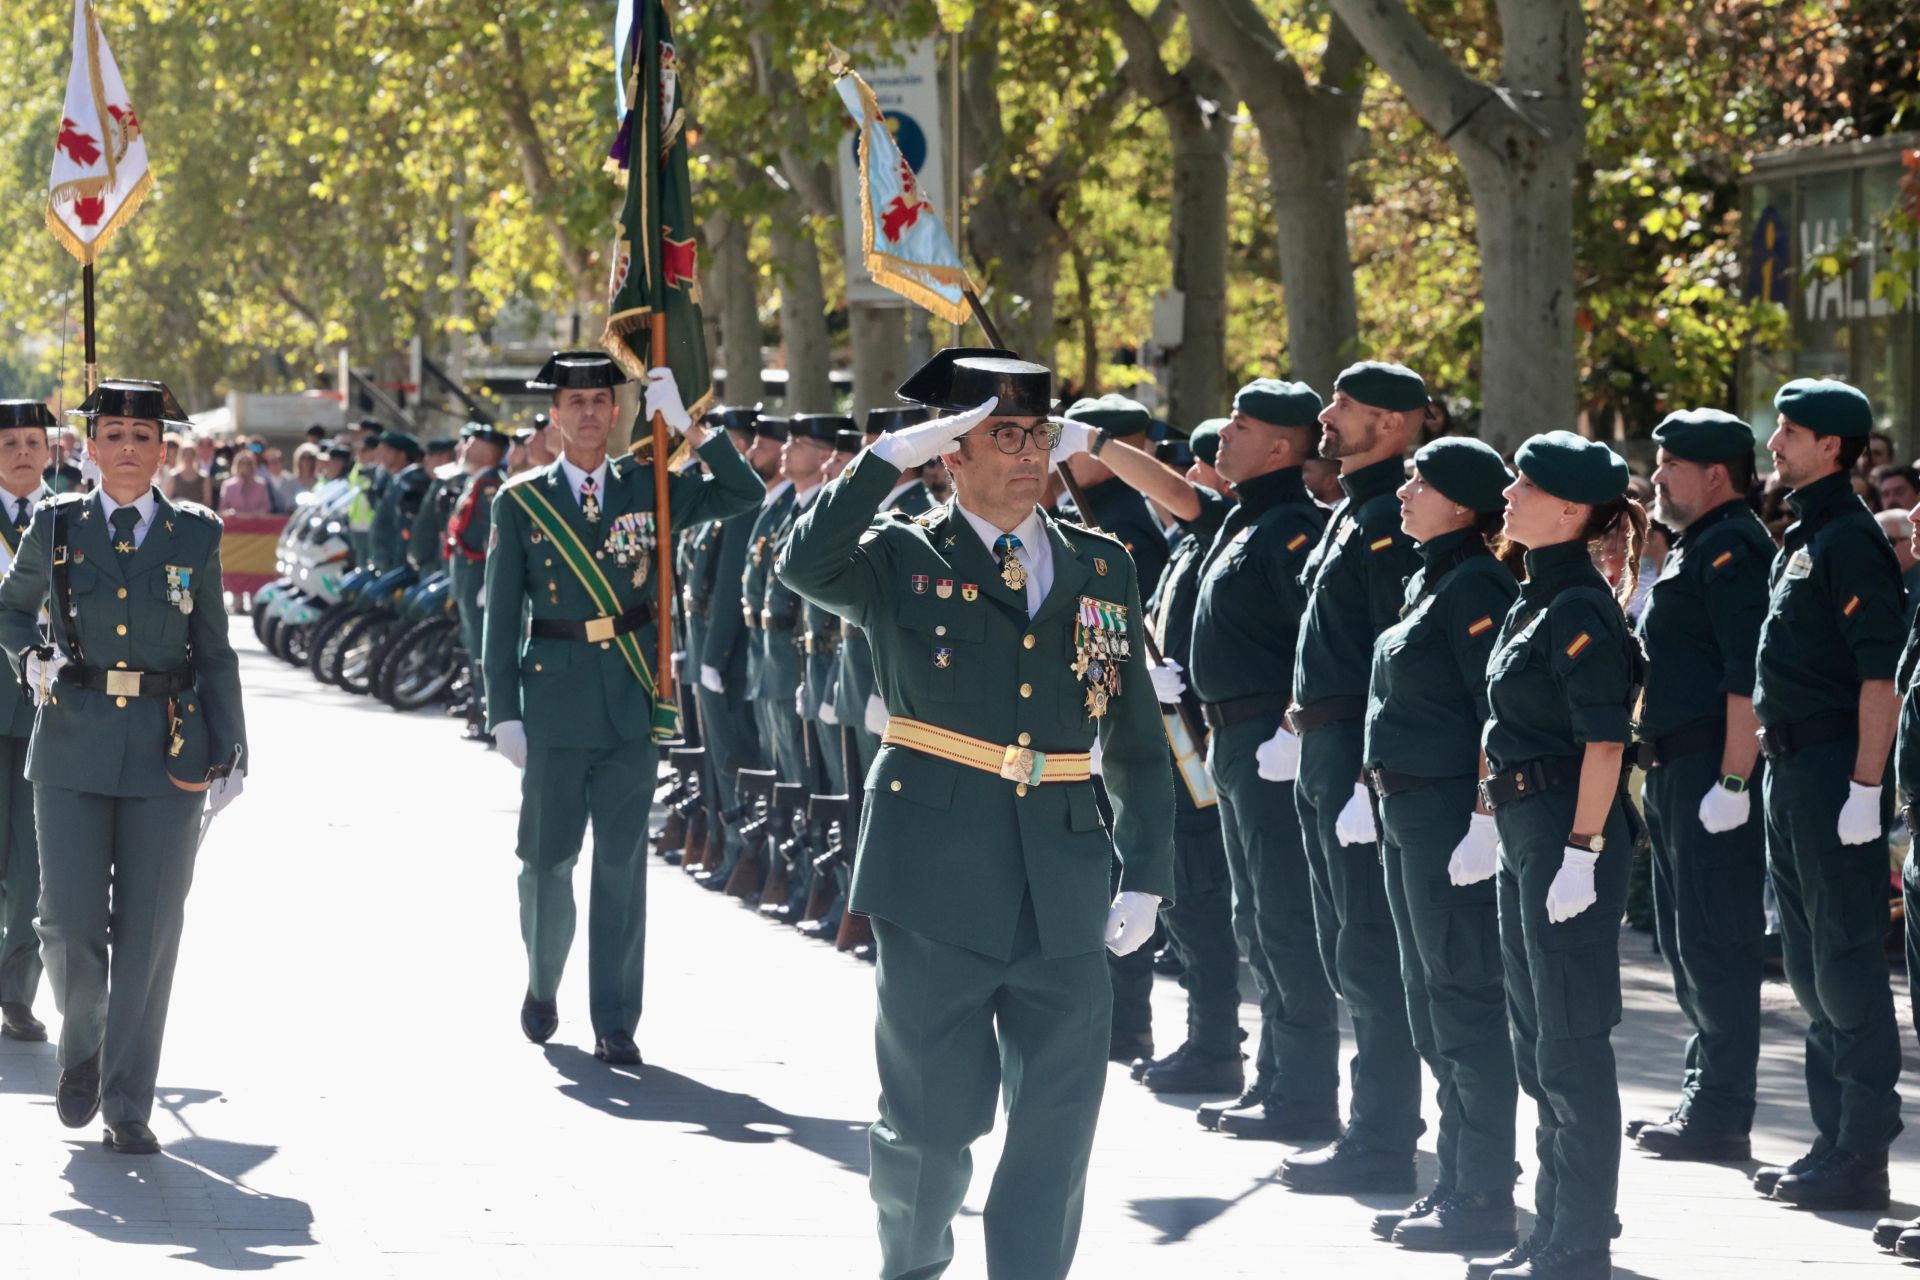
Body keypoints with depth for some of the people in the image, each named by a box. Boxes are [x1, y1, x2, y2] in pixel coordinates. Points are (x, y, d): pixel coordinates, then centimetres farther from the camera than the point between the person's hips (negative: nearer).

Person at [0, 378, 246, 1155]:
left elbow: (214, 654, 8)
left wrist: (229, 755, 1)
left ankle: (127, 1106, 7)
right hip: (73, 749, 0)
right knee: (70, 923, -6)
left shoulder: (195, 535, 5)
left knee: (147, 933, -1)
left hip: (166, 755, 0)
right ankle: (81, 1048, 24)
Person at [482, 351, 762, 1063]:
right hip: (555, 701, -1)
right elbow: (501, 616, 2)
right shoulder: (520, 503, 2)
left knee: (623, 863, 1)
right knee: (547, 858, 8)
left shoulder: (647, 489, 6)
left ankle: (615, 1023, 5)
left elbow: (743, 496, -1)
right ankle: (542, 988, 31)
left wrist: (690, 430, -10)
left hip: (632, 702, 1)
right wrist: (503, 712, -3)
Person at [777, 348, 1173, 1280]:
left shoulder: (1102, 569, 11)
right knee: (934, 1116, 4)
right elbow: (805, 566, -20)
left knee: (1058, 1120, -1)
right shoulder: (902, 559, 3)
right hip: (938, 881, -3)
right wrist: (892, 456, -21)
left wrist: (1146, 874, 6)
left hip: (1061, 886, 3)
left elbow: (1137, 738, 13)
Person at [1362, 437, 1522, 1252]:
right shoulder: (1428, 581, 15)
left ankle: (1484, 1201, -2)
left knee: (1468, 1004, -6)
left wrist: (1485, 822, -23)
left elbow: (1502, 716, -20)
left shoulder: (1477, 588, -15)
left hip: (1452, 815, -11)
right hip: (1409, 816, 11)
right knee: (1432, 1004, 15)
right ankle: (1456, 1184, 23)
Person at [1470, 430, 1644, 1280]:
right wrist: (1502, 817, 18)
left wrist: (1582, 851, -23)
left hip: (1568, 835, -10)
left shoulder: (1579, 612, -16)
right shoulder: (1533, 602, 14)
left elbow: (1604, 742, -20)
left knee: (1572, 1048, -5)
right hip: (1526, 833, 10)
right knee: (1537, 1046, 15)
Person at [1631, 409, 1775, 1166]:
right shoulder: (1693, 550, 19)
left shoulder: (1734, 549, -14)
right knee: (1685, 940, 16)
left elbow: (1748, 677, -22)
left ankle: (1720, 1113, -5)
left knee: (1716, 946, -8)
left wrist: (1733, 782, -26)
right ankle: (1704, 1096, 23)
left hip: (1714, 772, -11)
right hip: (1674, 773, 11)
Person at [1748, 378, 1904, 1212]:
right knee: (1808, 962, 14)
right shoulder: (1800, 539, 16)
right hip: (1790, 768, 10)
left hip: (1834, 769, -10)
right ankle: (1834, 1137, 21)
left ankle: (1862, 1156, -3)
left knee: (1847, 960, -7)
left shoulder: (1851, 540, -14)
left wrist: (1865, 787, -23)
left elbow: (1881, 672, -20)